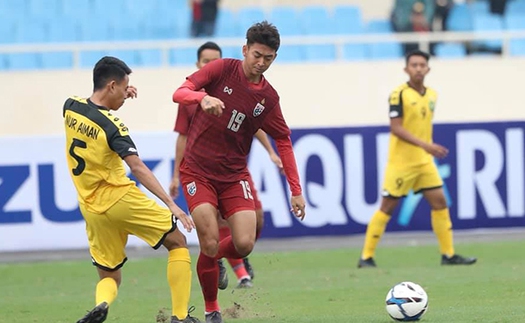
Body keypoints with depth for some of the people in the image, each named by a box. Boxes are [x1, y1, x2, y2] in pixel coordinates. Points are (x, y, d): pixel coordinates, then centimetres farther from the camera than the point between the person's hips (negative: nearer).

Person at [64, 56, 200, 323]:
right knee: (177, 243, 11)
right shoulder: (112, 126, -16)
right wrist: (170, 204, -28)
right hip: (121, 200, -6)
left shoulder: (70, 108, 1)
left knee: (109, 277, 15)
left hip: (91, 209, 6)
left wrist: (119, 96, 16)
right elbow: (137, 167, -25)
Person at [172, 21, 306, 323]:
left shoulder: (268, 97, 1)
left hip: (234, 176, 3)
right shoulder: (222, 69, -7)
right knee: (210, 243, -13)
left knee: (244, 243, -12)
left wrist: (296, 191, 4)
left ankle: (215, 257, 24)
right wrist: (204, 98, -39)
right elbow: (180, 93, -16)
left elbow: (283, 141, 8)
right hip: (198, 171, -3)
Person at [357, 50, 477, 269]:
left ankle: (448, 254, 7)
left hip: (424, 161, 6)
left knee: (439, 202, 1)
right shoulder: (399, 94, -13)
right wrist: (425, 145, -26)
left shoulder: (431, 95, 9)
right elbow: (396, 128, -19)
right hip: (401, 161, -6)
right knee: (388, 206, -3)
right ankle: (366, 257, 4)